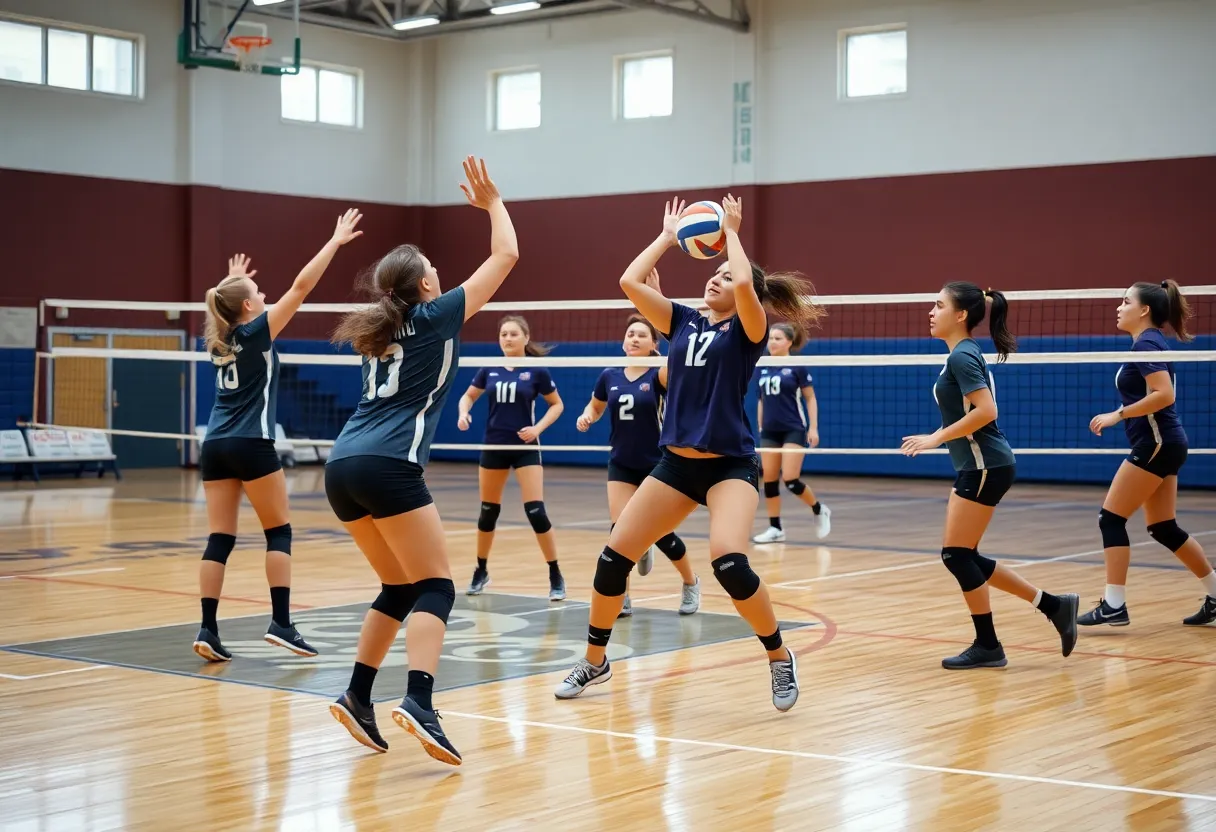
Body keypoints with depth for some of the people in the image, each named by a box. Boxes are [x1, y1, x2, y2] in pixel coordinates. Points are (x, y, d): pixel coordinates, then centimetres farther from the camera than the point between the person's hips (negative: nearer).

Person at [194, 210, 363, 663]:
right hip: (250, 445, -6)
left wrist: (232, 281, 55)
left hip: (214, 446, 6)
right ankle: (281, 623, -3)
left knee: (220, 538, 4)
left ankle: (208, 629, -4)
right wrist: (336, 242, -2)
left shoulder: (218, 337, 11)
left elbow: (227, 306, 37)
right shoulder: (256, 332, -5)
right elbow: (301, 286, -6)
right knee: (279, 531, 4)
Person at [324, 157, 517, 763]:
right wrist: (493, 202, 25)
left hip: (342, 466, 8)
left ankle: (357, 696, 10)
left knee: (400, 587, 17)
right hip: (388, 466, -8)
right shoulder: (434, 317, 4)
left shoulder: (380, 327, 21)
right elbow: (506, 255, 11)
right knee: (434, 587, -7)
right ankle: (418, 703, -26)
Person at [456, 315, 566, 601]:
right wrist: (463, 414, -5)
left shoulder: (536, 371, -7)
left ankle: (556, 577, -2)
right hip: (493, 446, 4)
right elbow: (468, 396, 16)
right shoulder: (490, 370, 2)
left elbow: (557, 404, 2)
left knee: (535, 511, -12)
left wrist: (538, 428, -13)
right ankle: (481, 572, 28)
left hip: (525, 448, -3)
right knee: (488, 512, 11)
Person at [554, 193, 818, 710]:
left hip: (730, 465, -6)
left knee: (729, 561, -28)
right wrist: (669, 237, 8)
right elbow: (630, 282, 1)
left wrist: (730, 232, -10)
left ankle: (780, 659, -7)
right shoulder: (683, 322, 10)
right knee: (614, 557, 0)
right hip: (676, 463, 6)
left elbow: (746, 284, -25)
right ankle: (595, 661, 19)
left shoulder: (748, 330, -4)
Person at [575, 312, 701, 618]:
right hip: (621, 466, 3)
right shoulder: (609, 376, 0)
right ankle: (622, 599, 8)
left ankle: (690, 583, 28)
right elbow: (595, 406, 19)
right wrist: (586, 416, -5)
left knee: (661, 534, 0)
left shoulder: (658, 375, -12)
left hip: (657, 466, -3)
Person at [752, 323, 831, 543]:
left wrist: (813, 428, -9)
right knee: (769, 479, 1)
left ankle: (819, 510, 12)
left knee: (790, 480, -12)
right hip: (770, 431, 6)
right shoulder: (763, 368, 8)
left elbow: (810, 398, -3)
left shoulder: (797, 366, -6)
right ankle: (775, 528, 8)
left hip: (793, 430, -5)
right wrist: (760, 428, 15)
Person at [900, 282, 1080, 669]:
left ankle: (987, 646, 7)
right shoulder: (963, 354, 14)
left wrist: (935, 437, -20)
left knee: (957, 554, -4)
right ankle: (1054, 605, 16)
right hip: (977, 467, 10)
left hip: (986, 467, -10)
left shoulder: (962, 356, -15)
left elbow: (986, 411, -24)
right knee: (963, 557, 11)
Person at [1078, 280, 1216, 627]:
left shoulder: (1146, 344, -14)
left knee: (1111, 518, -9)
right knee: (1164, 529, 14)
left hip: (1156, 444, -10)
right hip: (1162, 444, 10)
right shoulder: (1149, 343, 16)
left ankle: (1114, 606, -9)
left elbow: (1164, 395, -25)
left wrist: (1119, 414, -23)